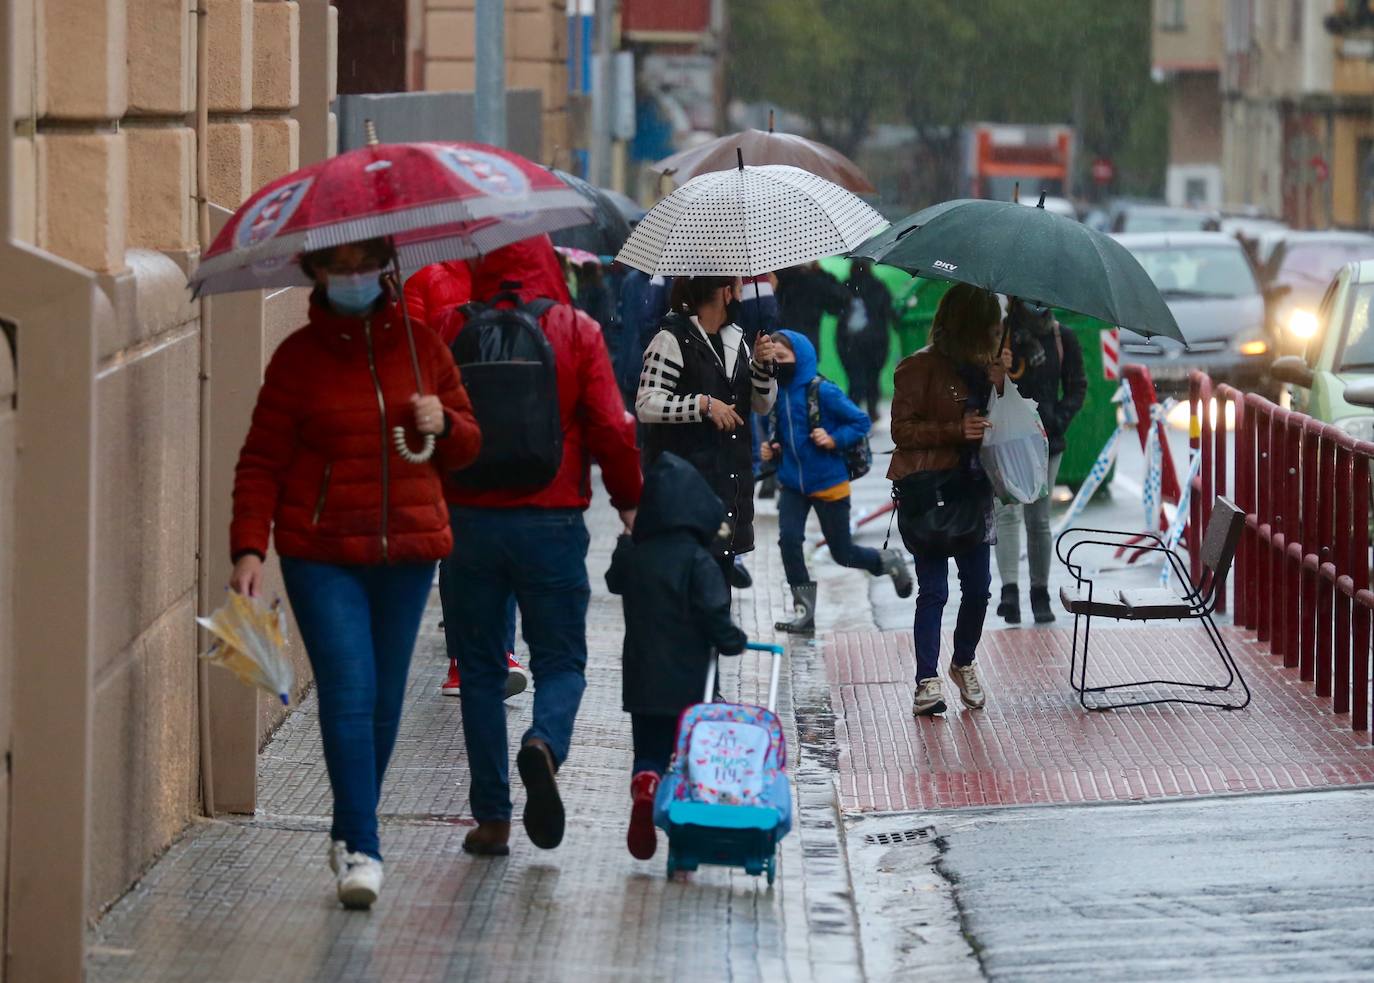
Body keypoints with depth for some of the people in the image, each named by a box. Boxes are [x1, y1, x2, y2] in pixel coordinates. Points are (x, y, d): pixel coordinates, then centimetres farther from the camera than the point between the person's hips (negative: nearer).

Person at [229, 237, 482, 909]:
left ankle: (351, 836, 24)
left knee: (384, 701, 8)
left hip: (407, 552, 3)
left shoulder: (419, 346, 8)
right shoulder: (299, 357, 0)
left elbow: (467, 447, 17)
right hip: (321, 556, -3)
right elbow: (262, 462, -1)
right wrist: (249, 549, -12)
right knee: (347, 694, -13)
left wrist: (443, 425, -6)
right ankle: (361, 850, -12)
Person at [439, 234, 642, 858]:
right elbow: (611, 429, -4)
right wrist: (628, 499, 11)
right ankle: (545, 745, -23)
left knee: (480, 668, 10)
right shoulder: (576, 332, -2)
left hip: (469, 520, 1)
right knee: (561, 659, 10)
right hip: (552, 521, -1)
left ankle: (492, 817, 6)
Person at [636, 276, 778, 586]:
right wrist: (703, 404, -22)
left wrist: (762, 364, 0)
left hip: (732, 476, 8)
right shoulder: (672, 339, -8)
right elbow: (646, 404, -15)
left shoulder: (735, 339, 16)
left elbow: (762, 405, 18)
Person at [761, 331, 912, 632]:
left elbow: (861, 422, -10)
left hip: (828, 482, -5)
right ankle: (805, 611, -2)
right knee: (789, 540, -12)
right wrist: (772, 451, 0)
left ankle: (889, 562, 35)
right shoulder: (778, 393, 1)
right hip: (792, 483, 5)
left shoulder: (823, 392, -17)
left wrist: (835, 440, -22)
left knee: (843, 553, 5)